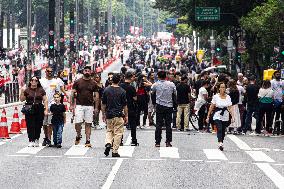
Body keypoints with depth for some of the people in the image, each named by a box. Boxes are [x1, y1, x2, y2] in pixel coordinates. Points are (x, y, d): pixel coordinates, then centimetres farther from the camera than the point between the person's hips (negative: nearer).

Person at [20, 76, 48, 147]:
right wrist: (22, 92, -8)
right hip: (29, 110, -1)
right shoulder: (27, 90, 5)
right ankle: (31, 141, -5)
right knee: (30, 126, -6)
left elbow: (45, 100, 6)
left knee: (38, 126, 1)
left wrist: (46, 109, -3)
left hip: (39, 110, 1)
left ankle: (36, 140, 12)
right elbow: (22, 99, 7)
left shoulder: (41, 90, 7)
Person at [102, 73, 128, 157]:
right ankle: (115, 151, 3)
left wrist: (103, 114, 16)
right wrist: (126, 116, 7)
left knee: (109, 131, 19)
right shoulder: (122, 91, -7)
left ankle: (108, 143, -7)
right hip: (119, 115, -3)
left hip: (109, 115, 3)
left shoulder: (106, 90, 0)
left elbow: (103, 104, 5)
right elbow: (125, 105, -3)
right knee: (118, 133, 4)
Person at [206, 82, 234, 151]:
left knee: (223, 131, 7)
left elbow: (230, 108, 4)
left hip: (225, 116, 3)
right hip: (217, 115, -3)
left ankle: (221, 144, 20)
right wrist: (208, 116, 2)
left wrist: (232, 116, -7)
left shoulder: (228, 97, 4)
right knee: (219, 129, -20)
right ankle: (220, 144, -33)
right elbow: (211, 107, 2)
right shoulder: (215, 96, -2)